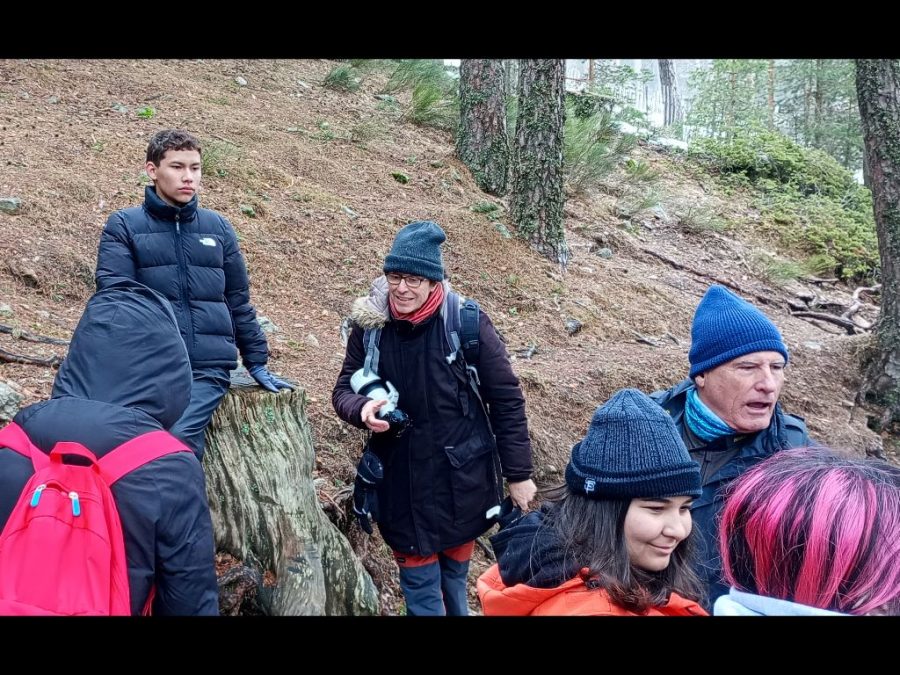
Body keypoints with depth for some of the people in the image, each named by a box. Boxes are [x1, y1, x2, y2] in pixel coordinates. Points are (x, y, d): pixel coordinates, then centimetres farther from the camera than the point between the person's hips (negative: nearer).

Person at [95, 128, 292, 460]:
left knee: (178, 438, -22)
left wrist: (257, 362, 18)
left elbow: (238, 301, 19)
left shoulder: (218, 227, 15)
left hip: (208, 366, 1)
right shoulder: (124, 225, 7)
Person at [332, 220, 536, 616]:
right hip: (402, 484, 2)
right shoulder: (370, 326, -5)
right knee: (420, 588, 9)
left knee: (454, 579, 18)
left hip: (461, 480, -1)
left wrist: (518, 474, -5)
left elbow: (506, 399, -7)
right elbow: (343, 389, 5)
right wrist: (362, 410, -19)